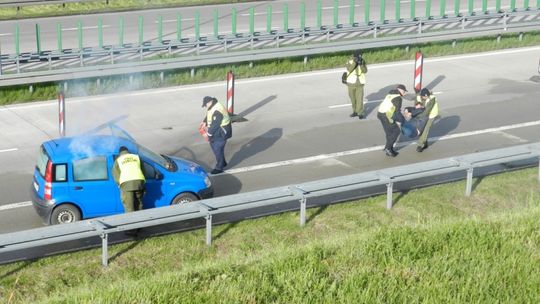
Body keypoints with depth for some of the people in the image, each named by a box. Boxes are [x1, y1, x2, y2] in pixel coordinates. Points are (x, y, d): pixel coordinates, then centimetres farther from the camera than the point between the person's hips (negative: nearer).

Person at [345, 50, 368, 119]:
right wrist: (354, 62, -32)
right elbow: (349, 69, -23)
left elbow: (365, 71, -13)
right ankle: (355, 111, 25)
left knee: (359, 99, -9)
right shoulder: (350, 61, -5)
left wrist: (362, 64, -29)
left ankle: (360, 113, -7)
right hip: (351, 83, 1)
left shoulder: (362, 62, -2)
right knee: (353, 99, 11)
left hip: (360, 83, -1)